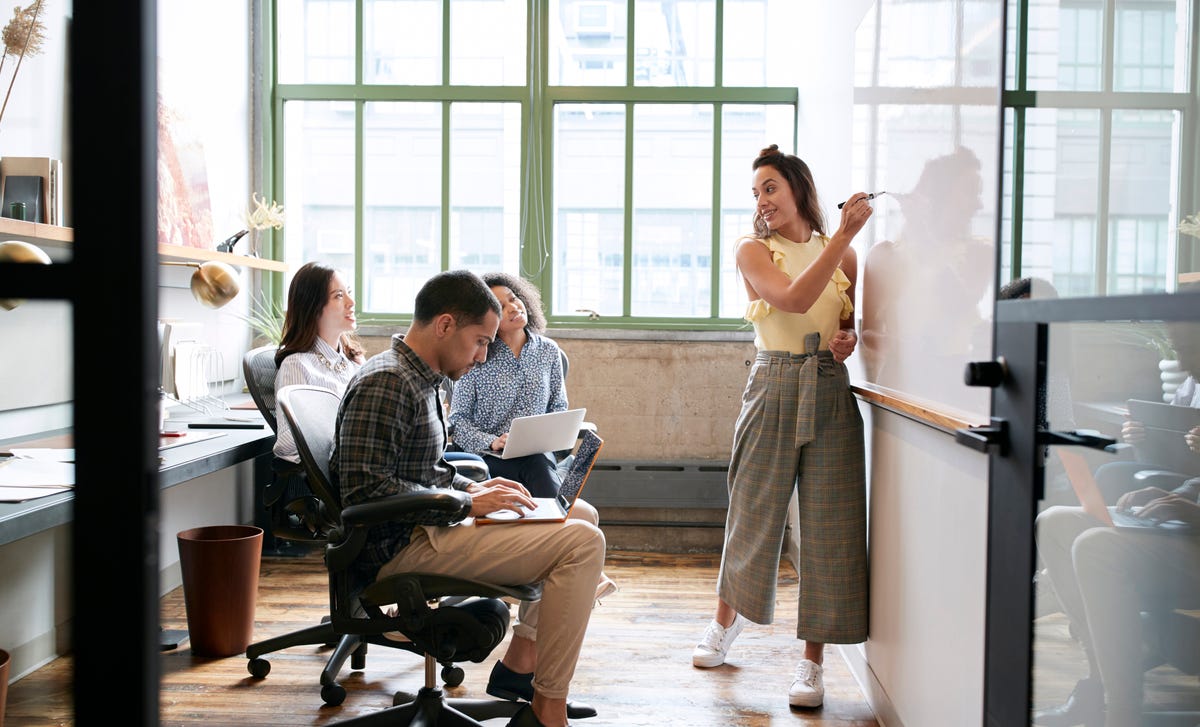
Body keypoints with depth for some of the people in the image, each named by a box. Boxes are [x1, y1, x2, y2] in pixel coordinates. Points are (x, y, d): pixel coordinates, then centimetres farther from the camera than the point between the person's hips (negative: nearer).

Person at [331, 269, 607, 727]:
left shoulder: (419, 380, 16)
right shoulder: (385, 383, -17)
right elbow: (363, 488, -24)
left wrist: (475, 488, 7)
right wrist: (466, 503, -20)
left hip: (423, 528, 11)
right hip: (400, 546, -11)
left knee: (582, 515, 16)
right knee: (582, 543, -20)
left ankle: (519, 660, 14)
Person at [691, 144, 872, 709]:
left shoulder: (843, 254, 12)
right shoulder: (753, 251, 3)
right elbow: (793, 299, -16)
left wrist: (849, 337, -1)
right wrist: (844, 233, -18)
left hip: (830, 393, 2)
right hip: (773, 387, -2)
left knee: (828, 525, -1)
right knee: (752, 515, 8)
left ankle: (812, 663, 9)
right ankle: (725, 623, 34)